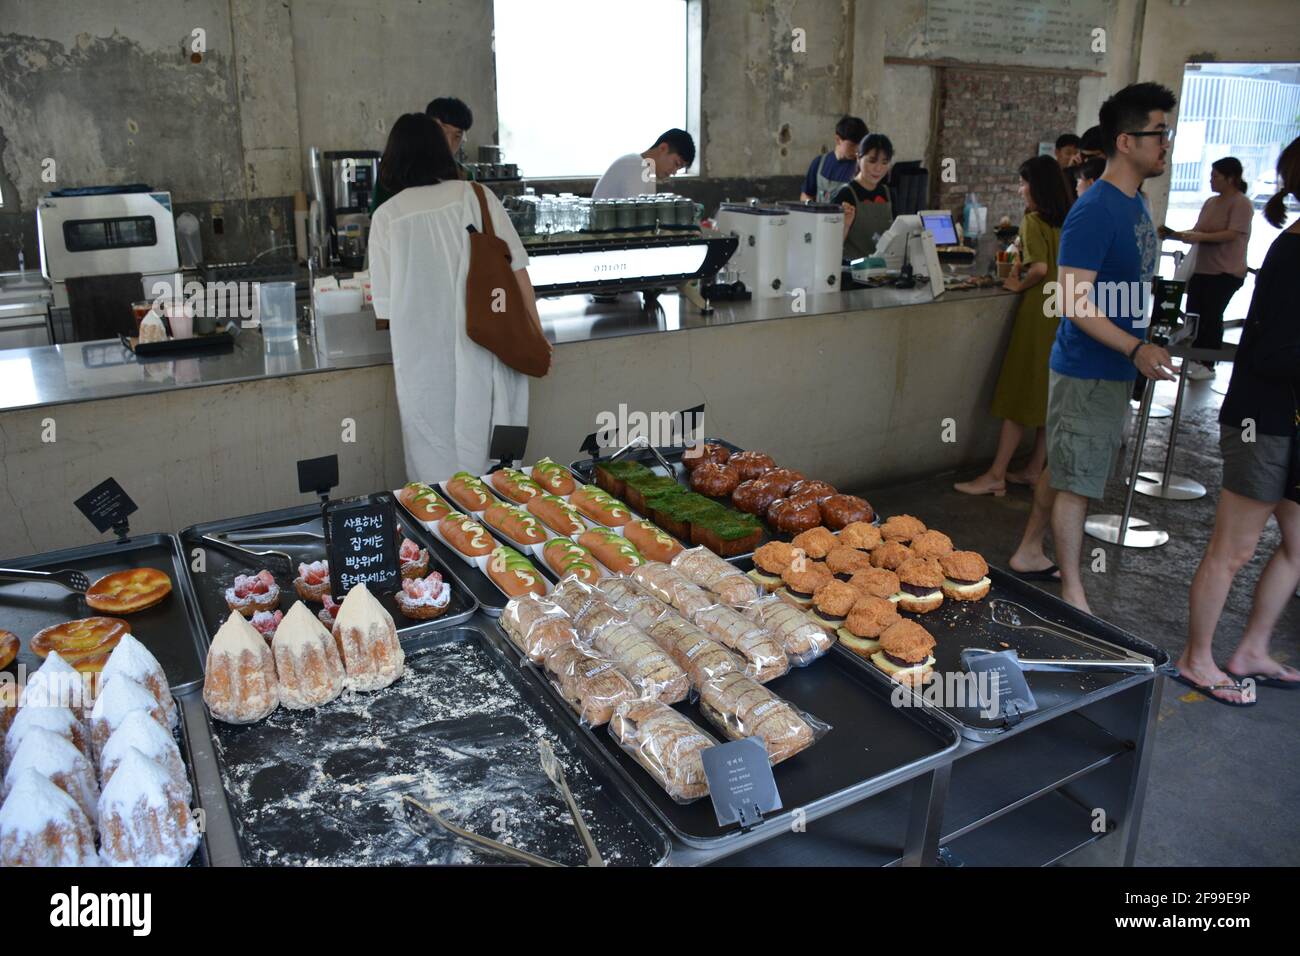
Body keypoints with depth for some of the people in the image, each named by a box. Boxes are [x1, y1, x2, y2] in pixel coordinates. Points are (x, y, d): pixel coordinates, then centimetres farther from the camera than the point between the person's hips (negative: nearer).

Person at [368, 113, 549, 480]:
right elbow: (516, 270, -1)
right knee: (490, 470, 11)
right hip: (484, 358, 1)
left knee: (437, 472, 9)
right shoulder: (475, 196, 2)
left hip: (426, 365, -1)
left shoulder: (387, 216, 0)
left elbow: (385, 308, 3)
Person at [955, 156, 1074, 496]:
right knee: (1047, 397, 12)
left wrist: (1019, 285, -5)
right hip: (1064, 312, 8)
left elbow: (1040, 268, -22)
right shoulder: (1066, 222, 11)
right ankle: (1034, 469, 20)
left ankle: (996, 476, -2)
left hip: (1039, 312, -8)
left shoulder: (1033, 221, -11)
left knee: (1019, 394, -5)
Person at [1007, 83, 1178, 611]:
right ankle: (1072, 596, 9)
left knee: (1062, 468, 18)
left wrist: (1139, 350, 20)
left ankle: (1028, 554, 33)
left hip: (1113, 367, 9)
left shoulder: (1135, 204, 11)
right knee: (1076, 482, -1)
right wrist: (1136, 348, -29)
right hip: (1087, 370, -9)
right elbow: (1075, 301, -24)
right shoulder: (1095, 211, -19)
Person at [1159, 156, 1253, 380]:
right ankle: (1195, 359, 20)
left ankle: (1208, 365, 5)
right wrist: (1173, 234, 1)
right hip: (1202, 269, 8)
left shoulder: (1241, 203, -10)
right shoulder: (1210, 202, 13)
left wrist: (1200, 237, -28)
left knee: (1212, 316, -4)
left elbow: (1232, 234, -21)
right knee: (1193, 314, 9)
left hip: (1226, 273, -8)